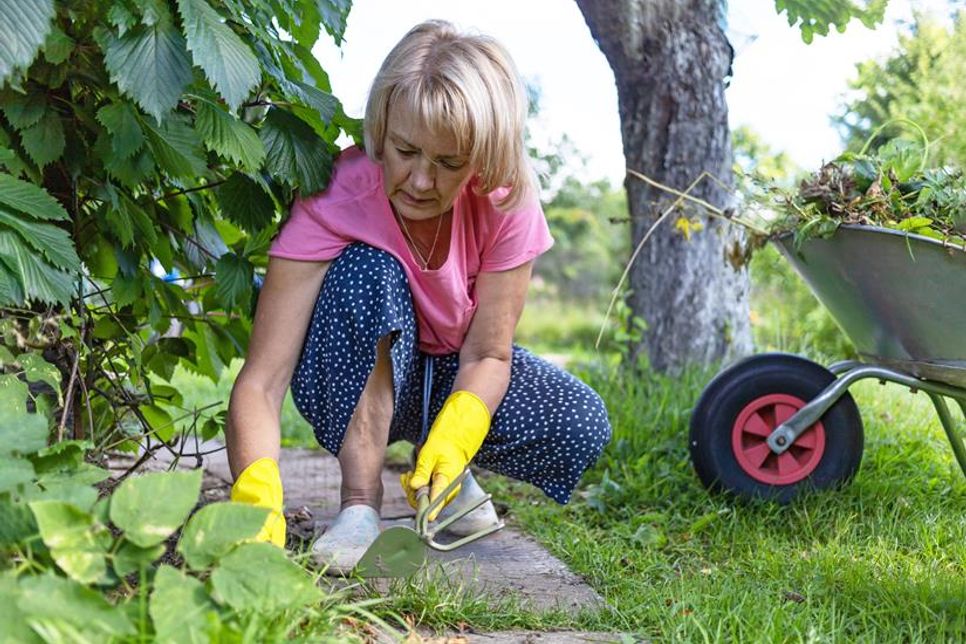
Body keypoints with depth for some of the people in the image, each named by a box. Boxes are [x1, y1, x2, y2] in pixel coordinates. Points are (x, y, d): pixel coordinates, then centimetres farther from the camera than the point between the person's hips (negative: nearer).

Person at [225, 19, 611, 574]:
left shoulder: (507, 203, -23)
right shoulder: (334, 202, -31)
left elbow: (488, 355, -18)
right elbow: (260, 382, -36)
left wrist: (452, 442, -38)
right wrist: (258, 497, -54)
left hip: (449, 372, 3)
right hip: (354, 377, -3)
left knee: (582, 426, -24)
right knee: (367, 272, -35)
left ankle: (446, 473, 5)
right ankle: (360, 500, -27)